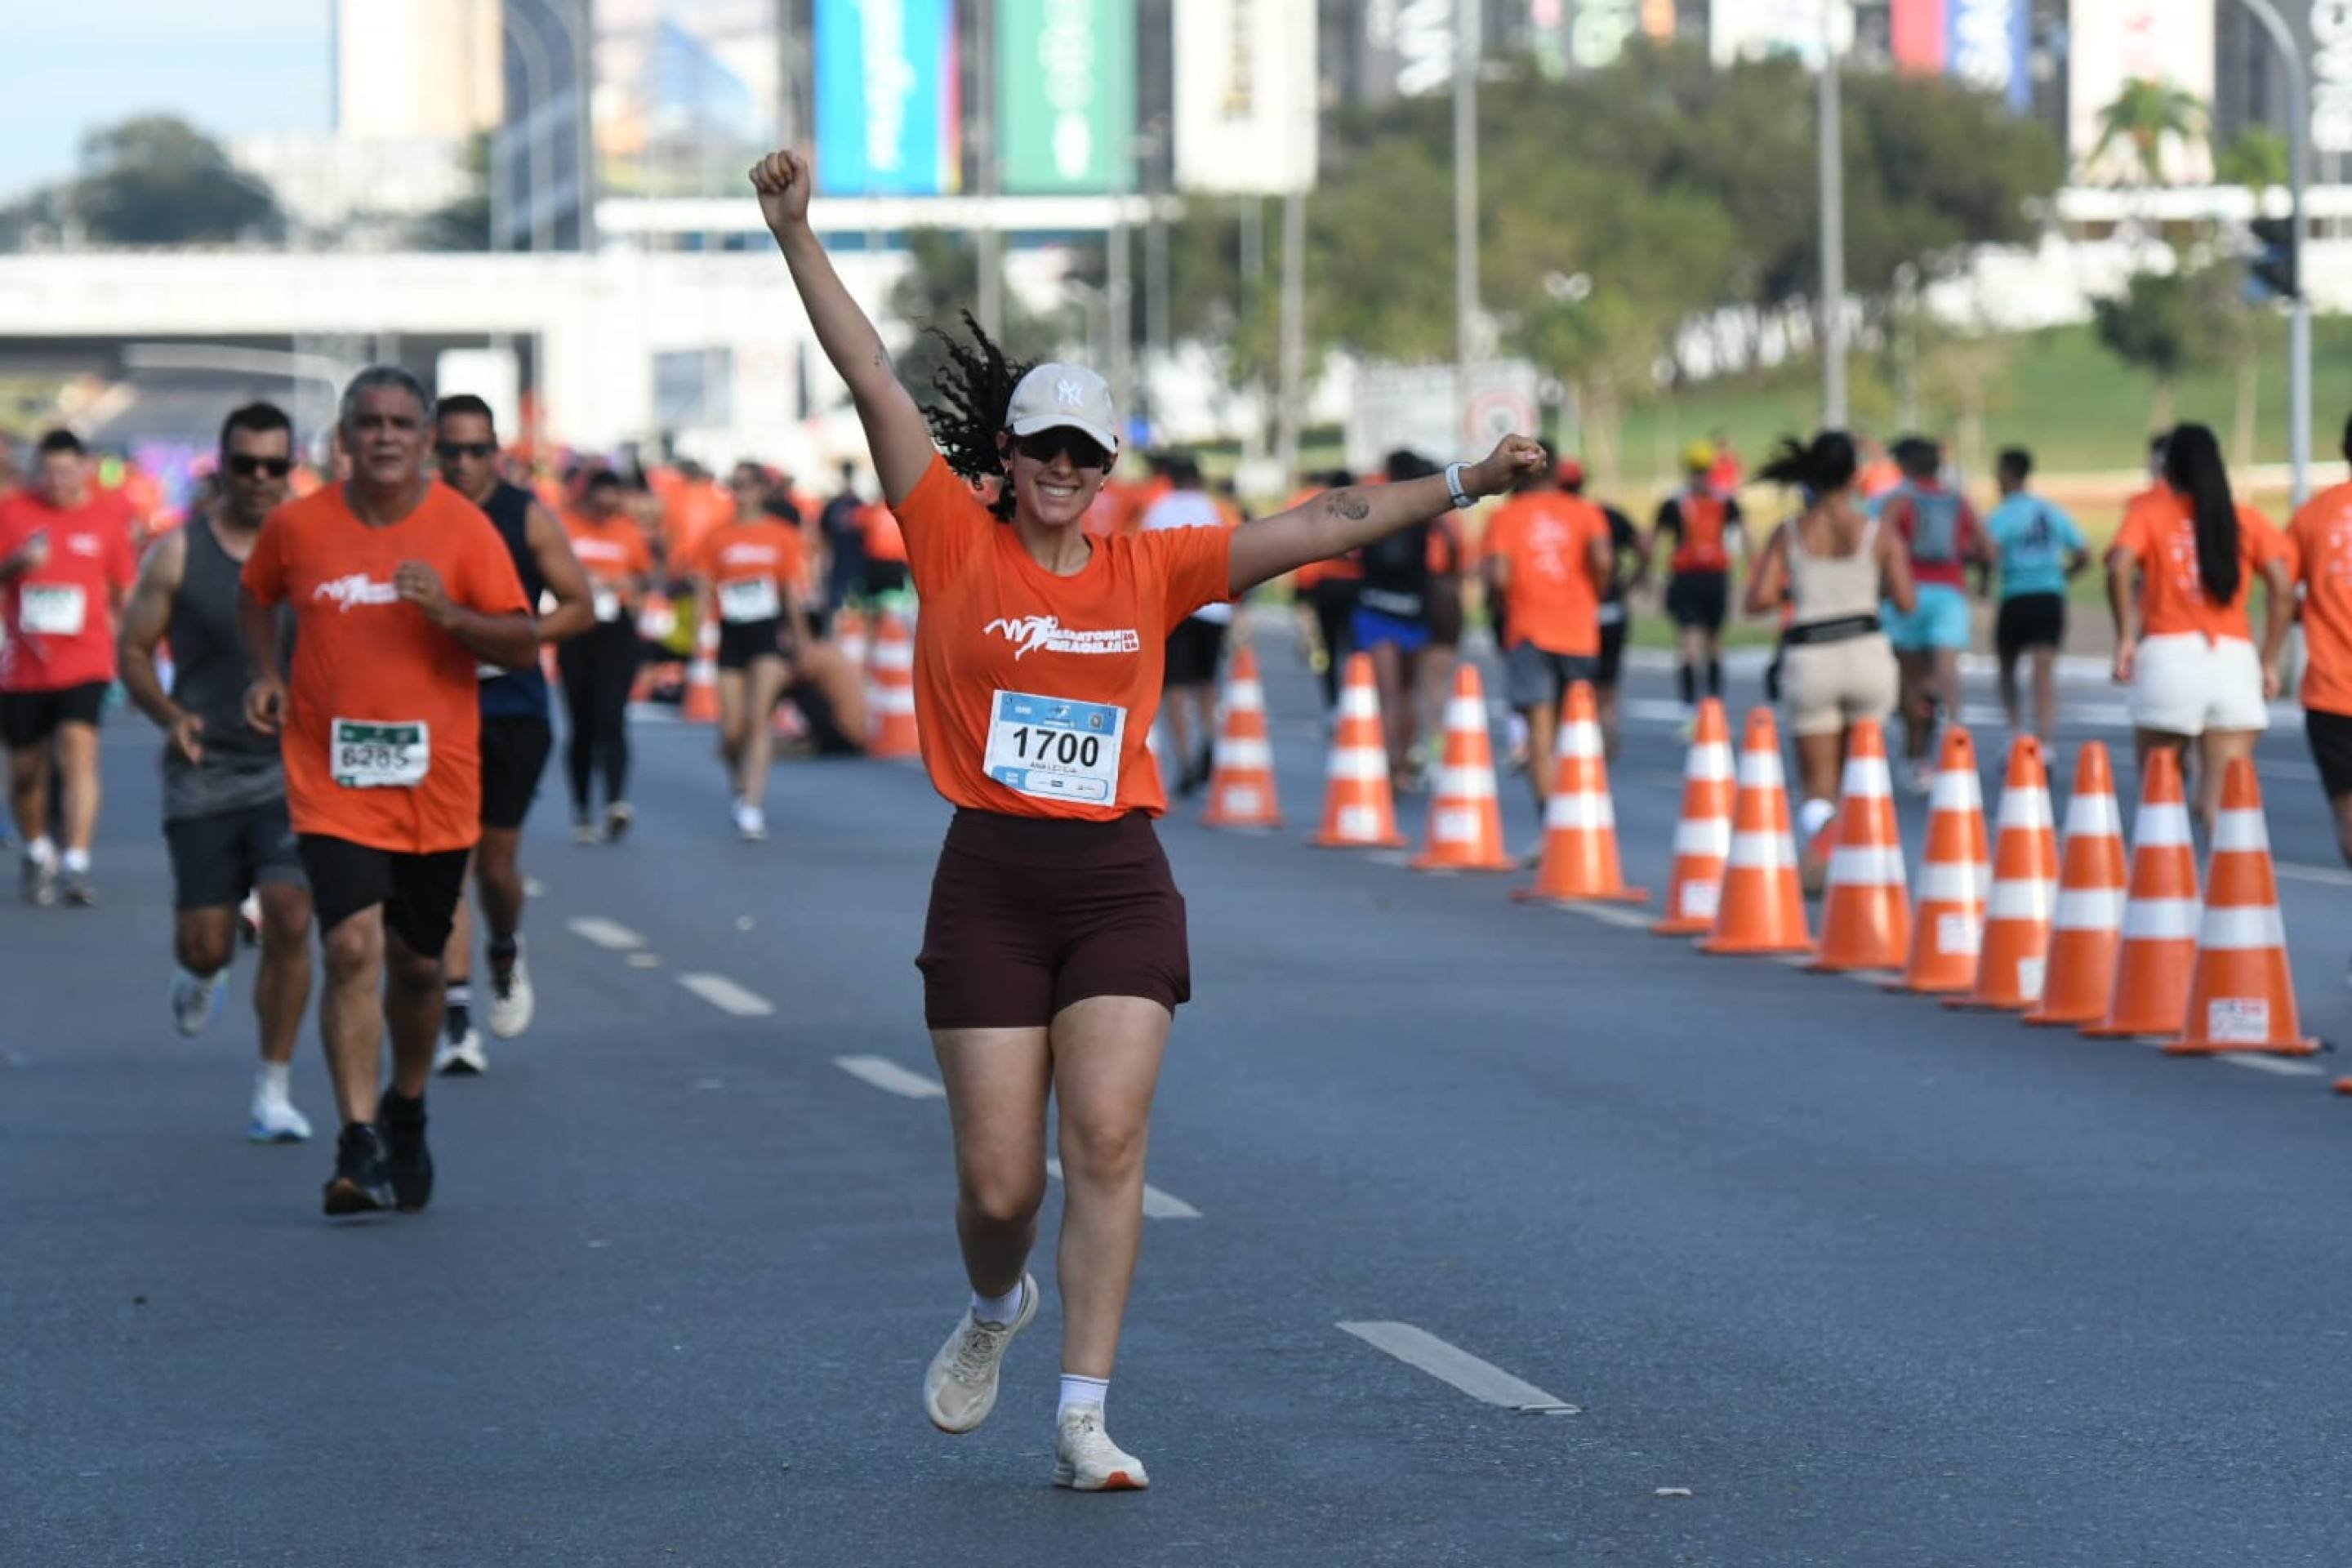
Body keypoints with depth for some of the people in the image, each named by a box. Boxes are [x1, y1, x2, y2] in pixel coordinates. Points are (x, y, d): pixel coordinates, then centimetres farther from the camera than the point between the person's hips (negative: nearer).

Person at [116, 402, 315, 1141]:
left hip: (292, 769, 0)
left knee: (289, 919, -14)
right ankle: (200, 974, 39)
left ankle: (274, 1092, -1)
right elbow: (133, 651, 3)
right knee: (205, 941, -1)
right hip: (204, 771, 0)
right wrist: (168, 714, -15)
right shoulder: (178, 552, -1)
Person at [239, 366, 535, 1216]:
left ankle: (407, 1115, 38)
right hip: (332, 779, -1)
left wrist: (449, 613, -22)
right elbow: (257, 594, 20)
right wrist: (266, 673, 3)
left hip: (436, 783, 1)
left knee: (417, 964, 13)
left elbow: (523, 644, -5)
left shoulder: (463, 528, -4)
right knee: (351, 947, -17)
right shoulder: (297, 526, -1)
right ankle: (359, 1148, -18)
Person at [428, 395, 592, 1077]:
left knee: (496, 860, 5)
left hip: (513, 708, 0)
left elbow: (579, 607, 1)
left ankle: (506, 956, 39)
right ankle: (456, 1018, -9)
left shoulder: (528, 517, -1)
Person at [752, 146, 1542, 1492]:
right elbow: (874, 379, -2)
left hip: (1120, 885, 1)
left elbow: (1326, 525, 6)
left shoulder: (1151, 570, 8)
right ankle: (995, 1309, 35)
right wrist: (796, 231, -5)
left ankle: (1084, 1417, -7)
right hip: (990, 885, -1)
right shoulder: (958, 544, 2)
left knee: (1108, 1140, -11)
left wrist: (1465, 485, 0)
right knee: (1000, 1181, -1)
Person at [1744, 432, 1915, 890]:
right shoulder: (1879, 534, 0)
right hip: (1867, 652, 0)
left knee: (1818, 782, 4)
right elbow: (1906, 602, -5)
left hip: (1809, 658, 0)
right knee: (1858, 769, 18)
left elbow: (1758, 601, -5)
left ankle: (1816, 843, -25)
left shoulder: (1788, 534, 2)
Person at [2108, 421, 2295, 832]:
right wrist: (2270, 662, 6)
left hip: (2168, 653, -2)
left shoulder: (2149, 511, 8)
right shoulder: (2247, 519, 13)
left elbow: (2119, 569, -12)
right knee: (2221, 802, -3)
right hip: (2236, 659, 2)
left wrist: (2126, 636, -5)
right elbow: (2283, 588, 1)